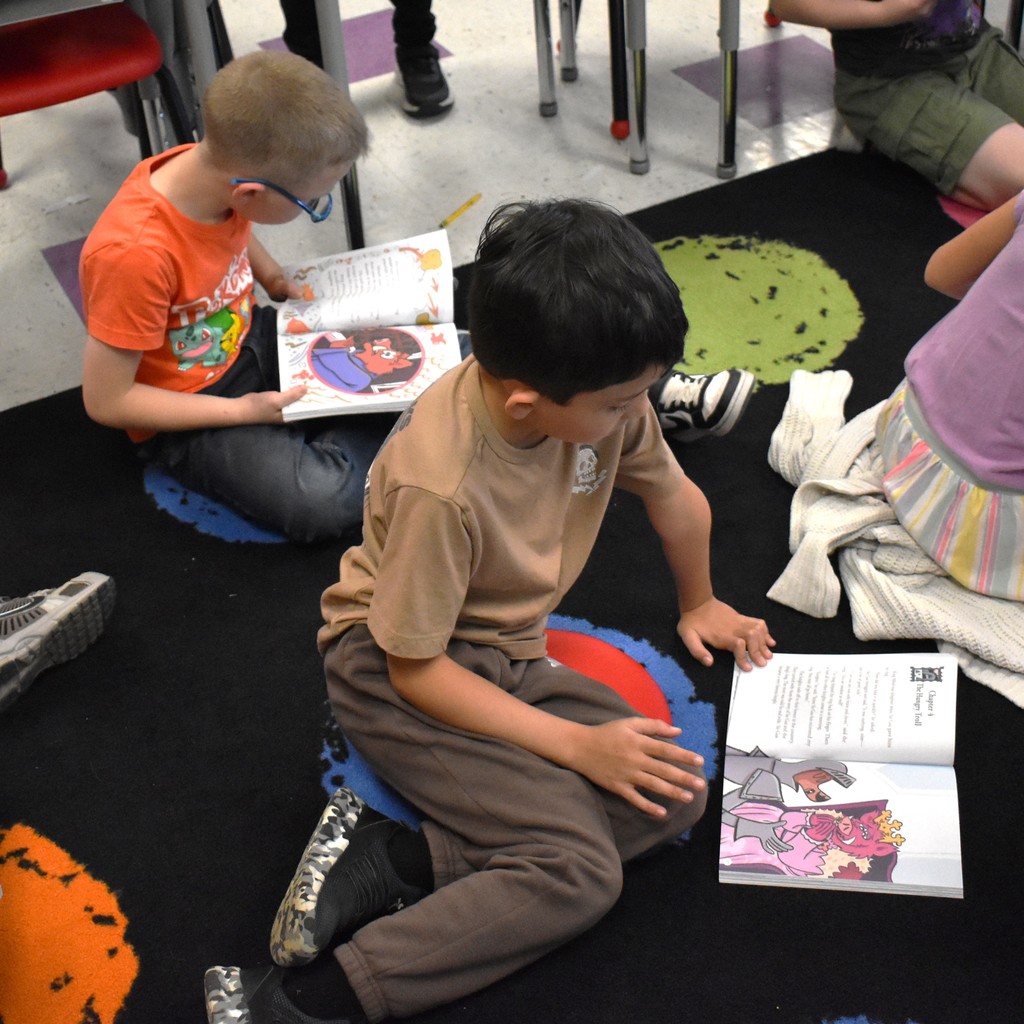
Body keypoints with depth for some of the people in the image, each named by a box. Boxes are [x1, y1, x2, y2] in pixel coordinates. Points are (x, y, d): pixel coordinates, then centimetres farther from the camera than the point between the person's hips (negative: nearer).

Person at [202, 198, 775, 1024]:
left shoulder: (603, 401, -13)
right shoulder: (443, 485, -32)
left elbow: (676, 497, 10)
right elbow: (416, 667, -22)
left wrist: (699, 603, 26)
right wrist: (575, 744, -21)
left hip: (507, 654, 8)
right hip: (393, 666, -8)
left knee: (677, 795, -9)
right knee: (580, 870, -21)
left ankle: (389, 863, -14)